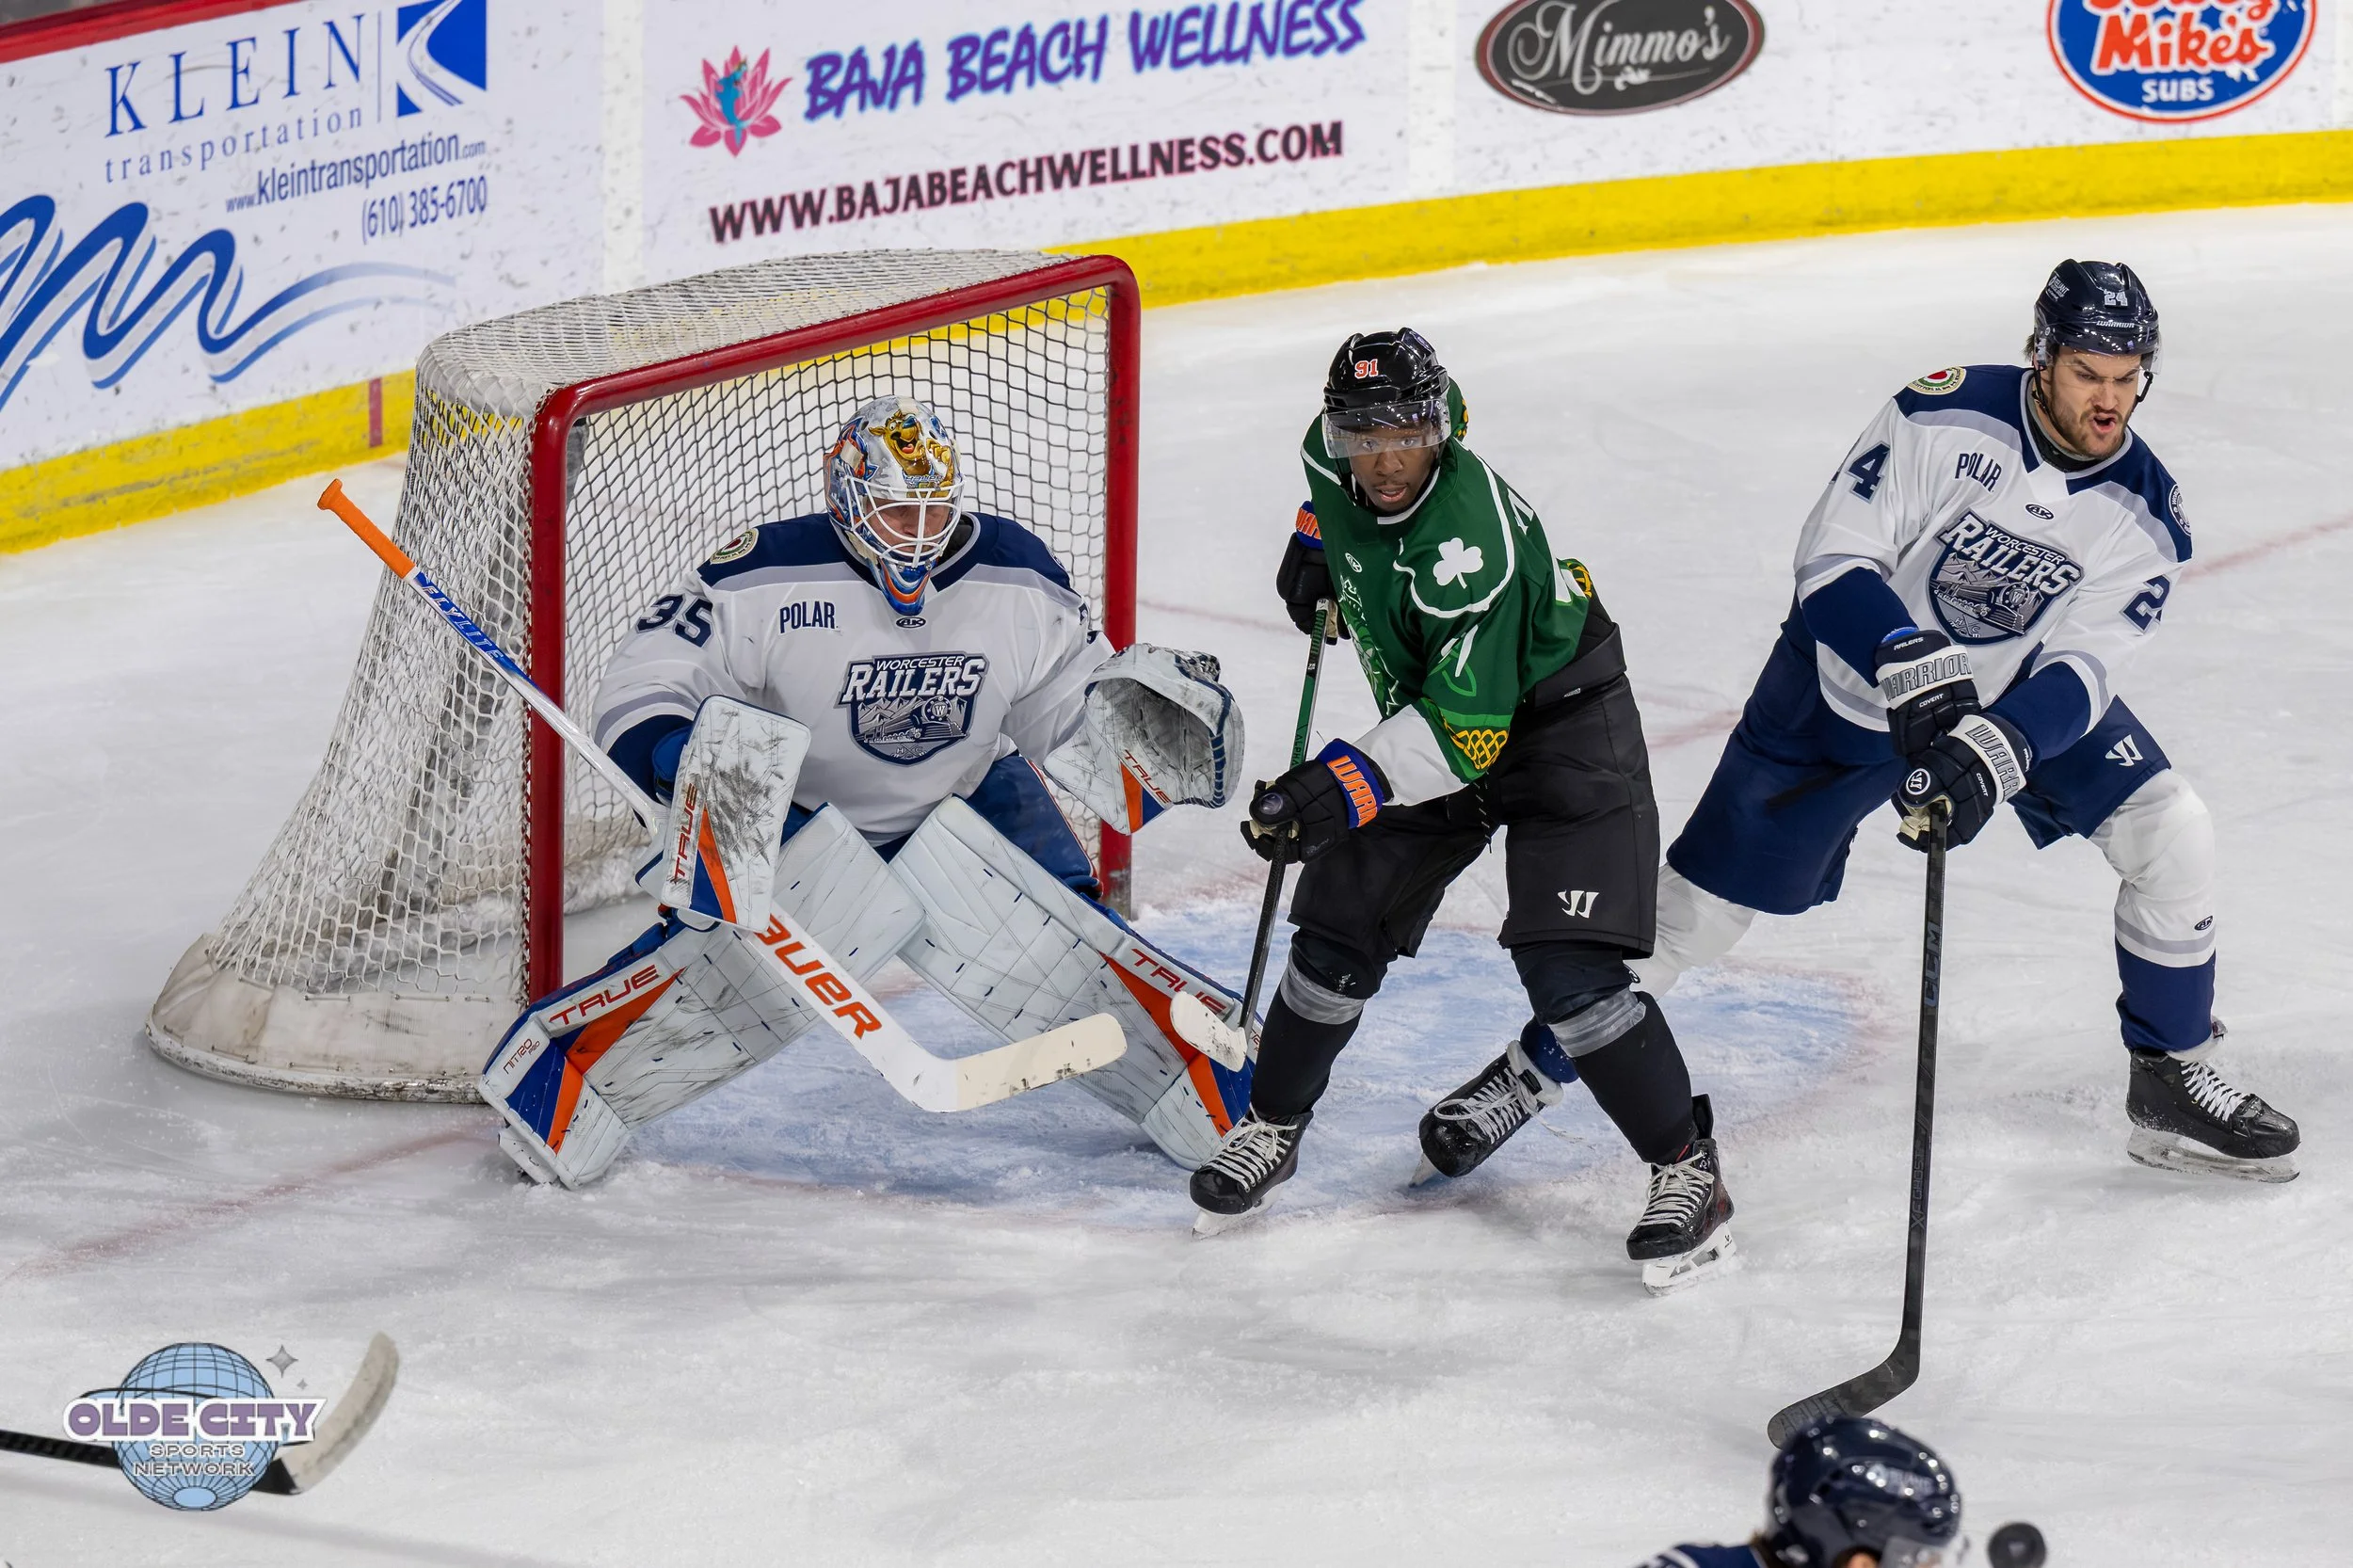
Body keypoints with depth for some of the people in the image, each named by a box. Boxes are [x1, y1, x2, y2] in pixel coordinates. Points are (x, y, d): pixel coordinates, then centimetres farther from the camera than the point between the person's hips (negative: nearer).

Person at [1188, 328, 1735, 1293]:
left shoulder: (1468, 536, -35)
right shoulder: (1337, 462, -12)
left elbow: (1465, 726, -38)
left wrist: (1343, 787, -45)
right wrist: (1314, 546, 18)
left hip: (1557, 722, -7)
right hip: (1427, 718, 7)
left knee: (1567, 973, -18)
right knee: (1340, 933, 5)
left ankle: (1687, 1170, -8)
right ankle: (1272, 1128, 25)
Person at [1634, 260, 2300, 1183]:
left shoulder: (2143, 513, -18)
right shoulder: (1945, 418, -27)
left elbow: (2081, 669, -25)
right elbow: (1832, 560, -28)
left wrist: (1995, 751, -43)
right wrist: (1906, 659, -45)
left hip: (2019, 688, 3)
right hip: (1851, 686, -3)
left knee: (2171, 837, -11)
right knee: (1705, 900, -1)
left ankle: (2170, 1082, 6)